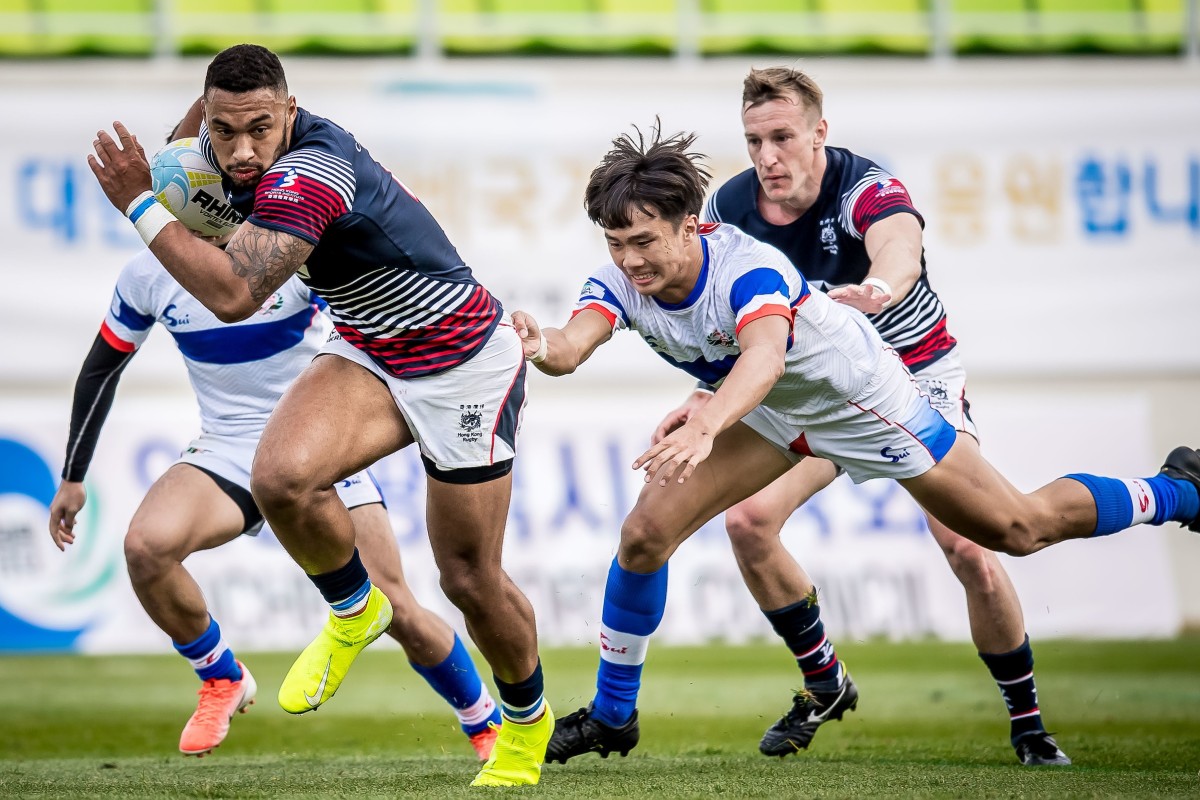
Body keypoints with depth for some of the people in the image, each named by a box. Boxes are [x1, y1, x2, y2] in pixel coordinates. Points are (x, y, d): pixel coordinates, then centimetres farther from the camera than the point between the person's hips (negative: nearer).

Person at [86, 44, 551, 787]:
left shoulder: (309, 175, -33)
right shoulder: (227, 150, -7)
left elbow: (233, 295, -38)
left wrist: (141, 207, -34)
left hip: (463, 363, -7)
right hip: (368, 351, 7)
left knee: (469, 579, 1)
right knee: (281, 475, -24)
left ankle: (528, 721, 30)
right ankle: (353, 611, 6)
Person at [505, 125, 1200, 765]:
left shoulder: (749, 267, -40)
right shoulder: (621, 280, -22)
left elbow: (764, 357, -60)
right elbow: (572, 346, -40)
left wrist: (702, 429, -78)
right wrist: (541, 345, -65)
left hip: (862, 398, -6)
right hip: (770, 414, 6)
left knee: (1020, 530, 6)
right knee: (645, 533, -7)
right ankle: (612, 716, 12)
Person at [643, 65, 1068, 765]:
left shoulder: (866, 188, -29)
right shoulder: (730, 208, -13)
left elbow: (901, 248, -53)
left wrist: (878, 286, -78)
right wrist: (708, 395, -21)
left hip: (918, 373, -4)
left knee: (970, 551, -19)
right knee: (748, 519, -16)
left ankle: (1028, 722, 3)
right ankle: (826, 686, 6)